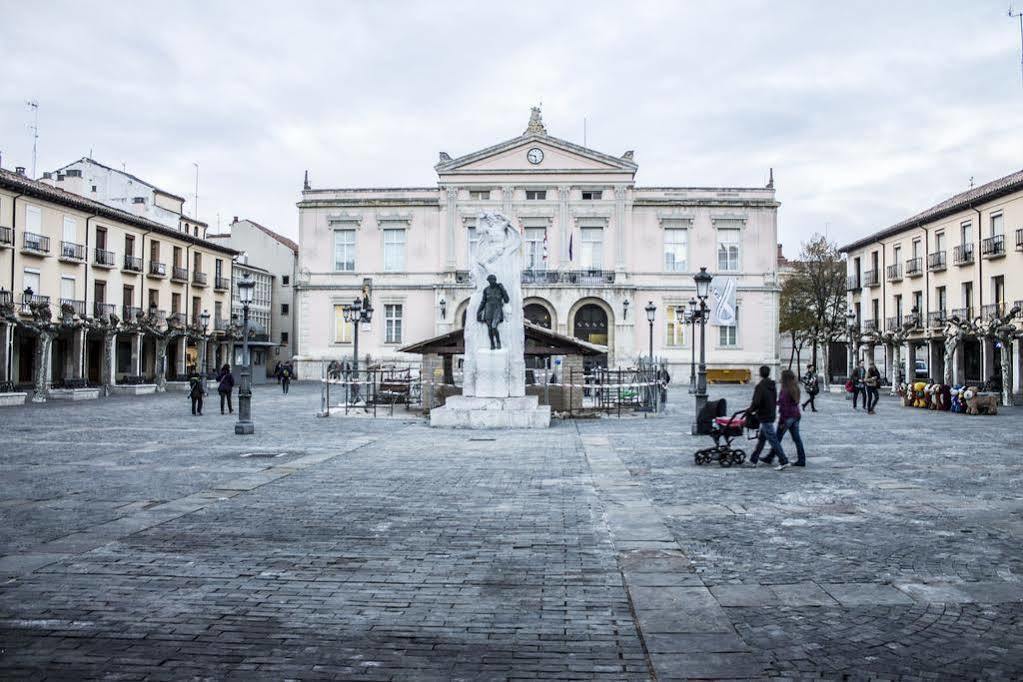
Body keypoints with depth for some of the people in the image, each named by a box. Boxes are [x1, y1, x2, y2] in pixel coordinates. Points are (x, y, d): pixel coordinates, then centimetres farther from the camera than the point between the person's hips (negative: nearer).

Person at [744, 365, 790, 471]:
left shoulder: (760, 387, -18)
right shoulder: (772, 386, 8)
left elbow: (756, 403, -23)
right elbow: (775, 401, 14)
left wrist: (749, 410, -5)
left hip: (764, 416, -9)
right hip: (771, 415, 9)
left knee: (773, 439, -5)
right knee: (761, 439, 14)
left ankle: (784, 461, -4)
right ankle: (753, 460, 22)